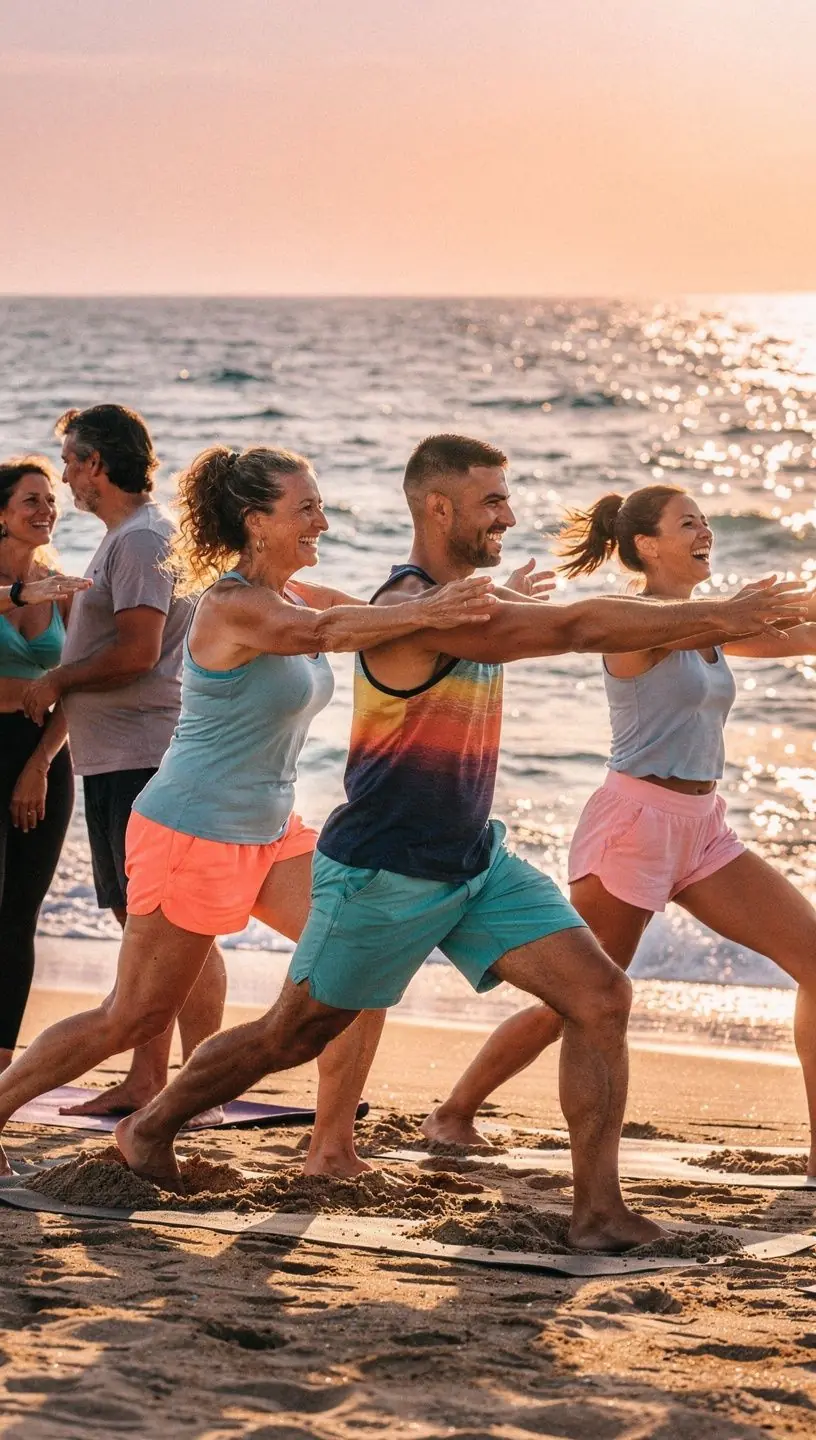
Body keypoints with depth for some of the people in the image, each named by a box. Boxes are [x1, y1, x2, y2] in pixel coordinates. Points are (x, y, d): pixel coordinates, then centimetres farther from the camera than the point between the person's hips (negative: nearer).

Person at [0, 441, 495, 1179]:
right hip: (191, 834, -8)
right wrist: (424, 615, -53)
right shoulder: (232, 606, -22)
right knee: (134, 1019, 0)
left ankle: (332, 1148, 3)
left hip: (270, 833, 9)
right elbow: (320, 632, -40)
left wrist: (477, 603, -12)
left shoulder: (290, 595, 6)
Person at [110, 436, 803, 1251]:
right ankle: (147, 1129, 34)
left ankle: (597, 1209, -7)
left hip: (476, 864, 8)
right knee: (290, 1038, 9)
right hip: (382, 877, -8)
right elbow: (577, 628, -29)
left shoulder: (469, 603, 7)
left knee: (602, 998, -9)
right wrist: (717, 616, -28)